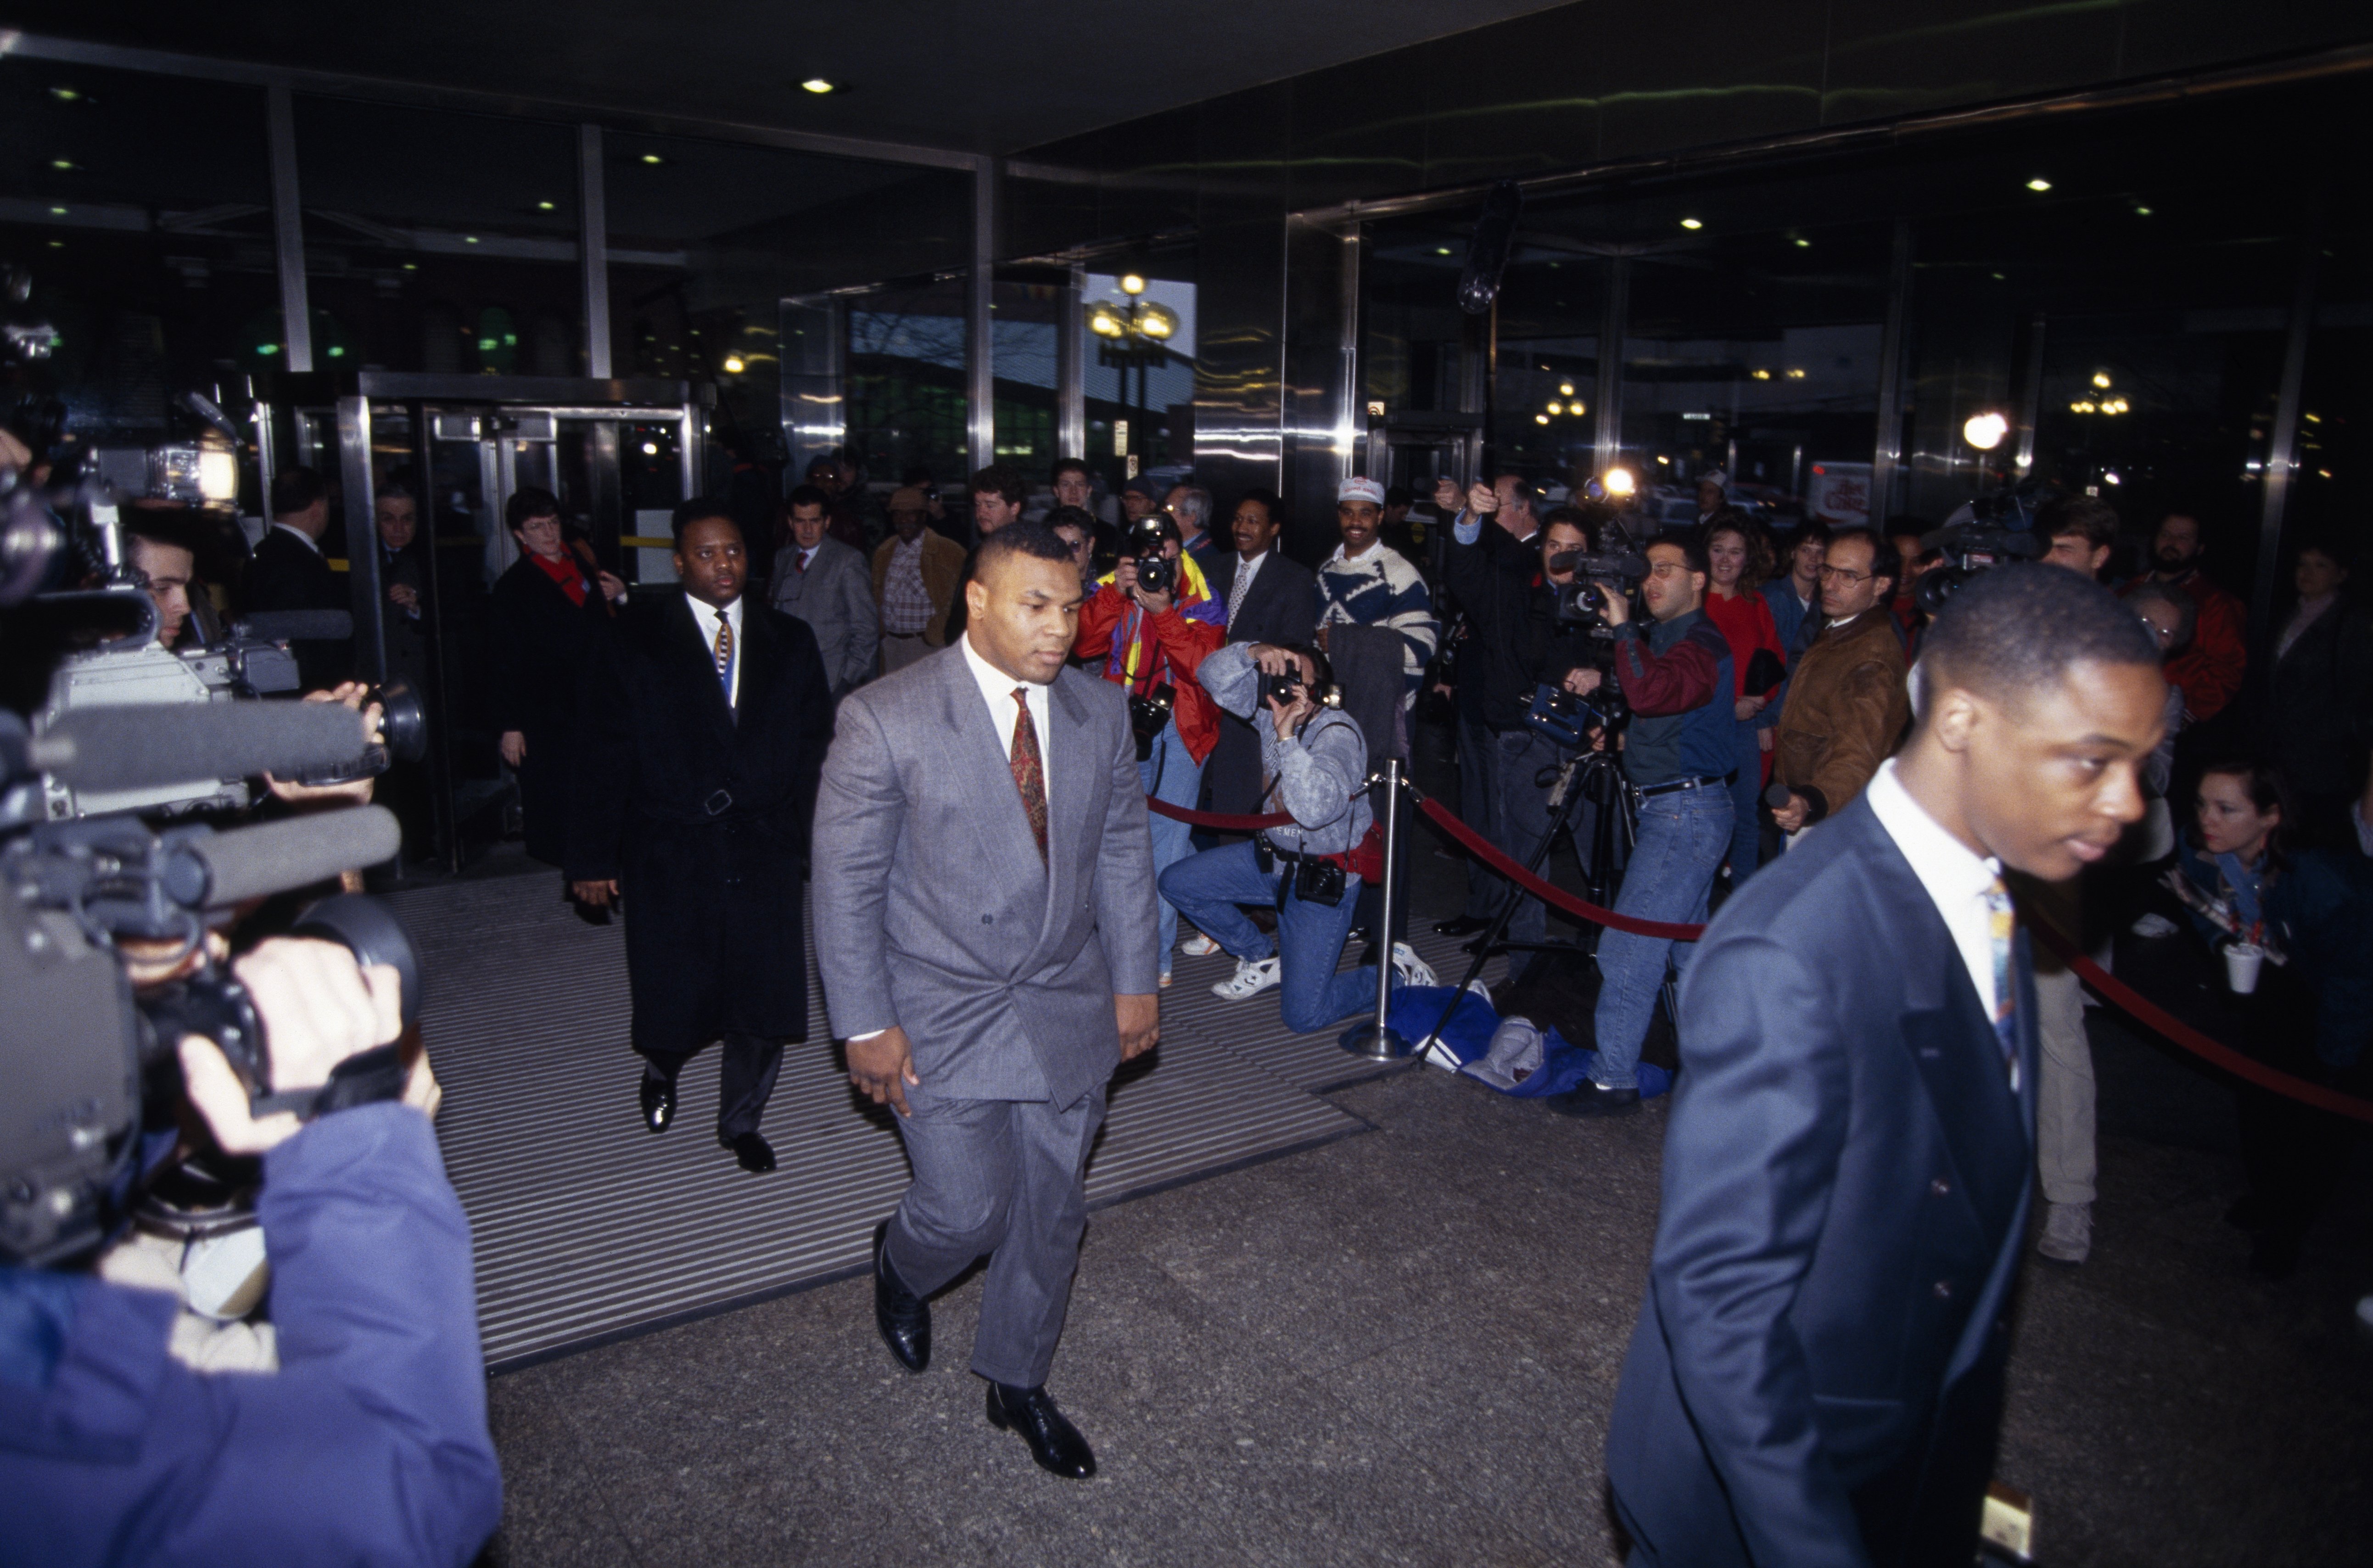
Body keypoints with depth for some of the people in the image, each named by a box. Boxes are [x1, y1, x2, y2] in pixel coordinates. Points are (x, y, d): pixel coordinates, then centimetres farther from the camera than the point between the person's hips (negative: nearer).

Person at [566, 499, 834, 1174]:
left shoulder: (790, 641, 8)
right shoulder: (629, 643, 0)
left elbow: (815, 744, 9)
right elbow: (602, 757, -2)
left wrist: (818, 831, 0)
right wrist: (594, 857, -4)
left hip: (765, 847, 2)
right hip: (668, 851, -2)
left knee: (765, 992, 5)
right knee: (672, 995, 5)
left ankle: (742, 1120, 28)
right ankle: (661, 1070, 42)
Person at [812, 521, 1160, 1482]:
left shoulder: (1103, 712, 0)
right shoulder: (885, 718, -15)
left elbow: (1123, 852, 8)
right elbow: (846, 883, -11)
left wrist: (1135, 981, 8)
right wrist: (866, 1025, -11)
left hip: (1069, 1010, 4)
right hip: (940, 1015, -4)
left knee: (1051, 1209, 13)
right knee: (970, 1209, -1)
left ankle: (1017, 1383, 37)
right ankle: (901, 1267, 37)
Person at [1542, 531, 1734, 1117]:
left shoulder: (1702, 643, -15)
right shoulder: (1663, 634, 16)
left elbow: (1652, 693, -34)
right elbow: (1642, 702, 21)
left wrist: (1623, 628, -27)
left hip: (1685, 812, -11)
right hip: (1675, 809, 11)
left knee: (1628, 947, -10)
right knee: (1689, 945, 20)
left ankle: (1614, 1079, -3)